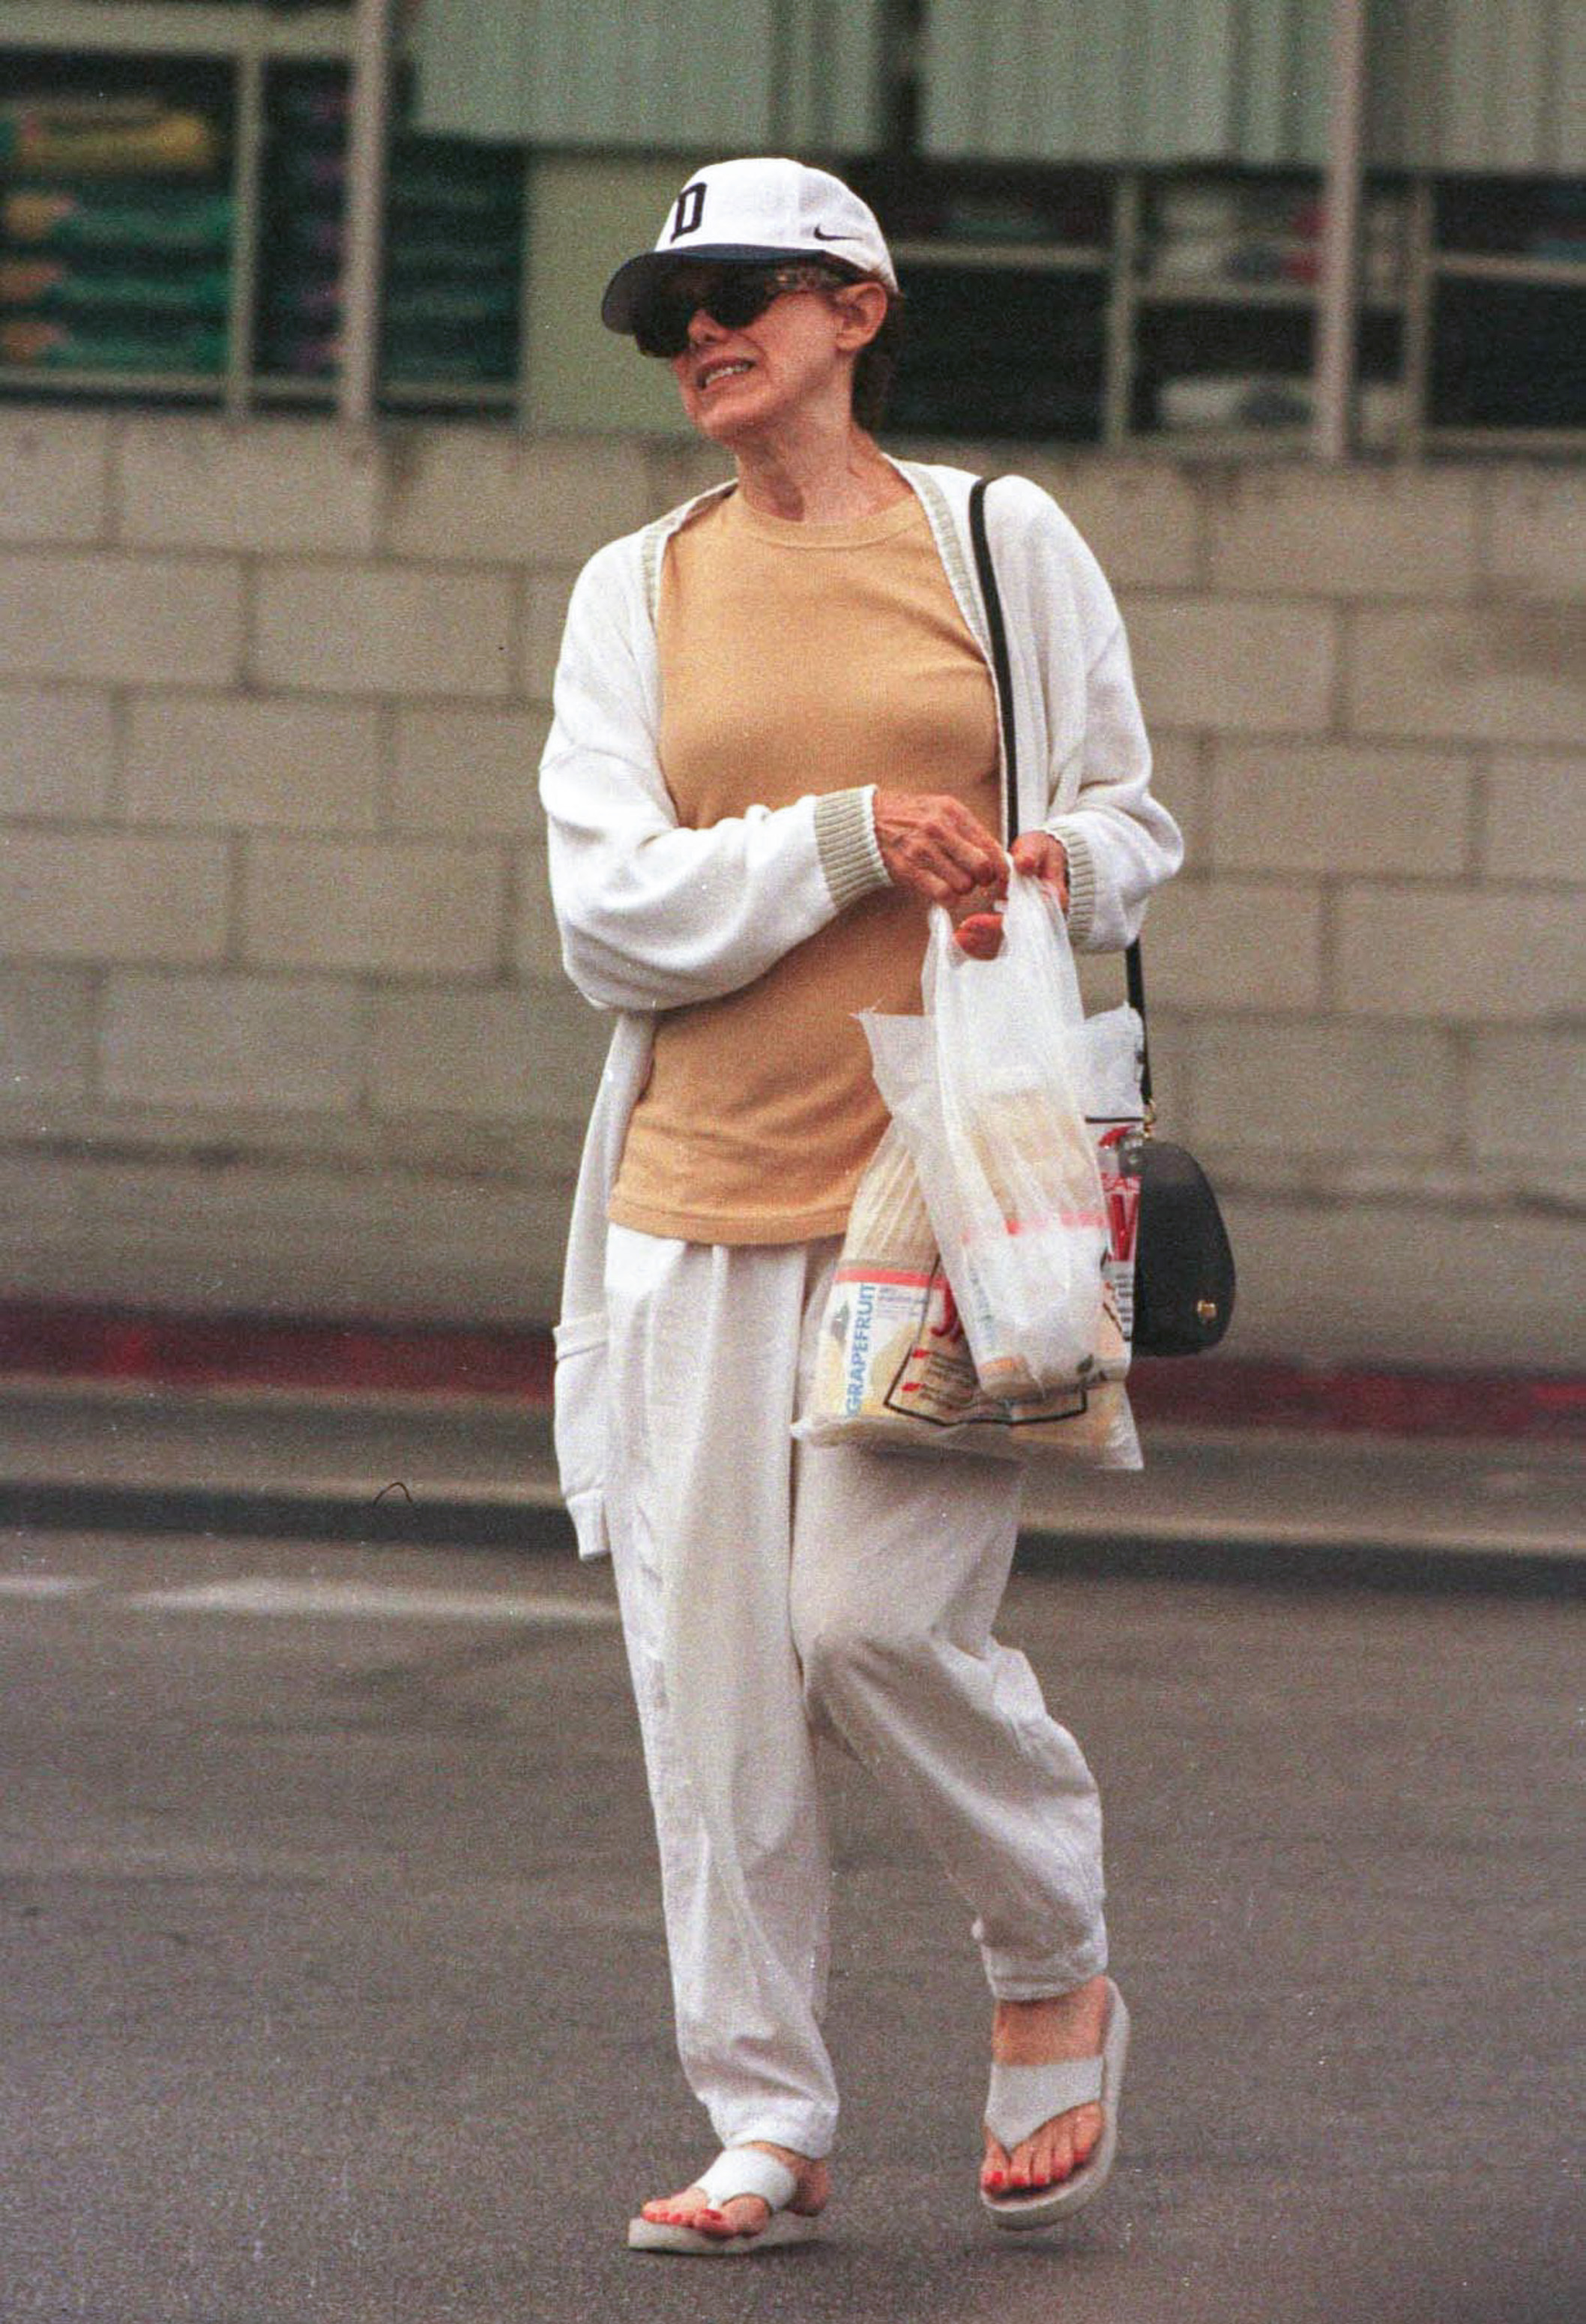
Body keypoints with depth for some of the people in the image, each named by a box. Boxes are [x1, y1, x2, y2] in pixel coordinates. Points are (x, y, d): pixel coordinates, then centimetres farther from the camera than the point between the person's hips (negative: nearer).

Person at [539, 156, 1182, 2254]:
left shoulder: (1006, 543, 6)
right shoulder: (639, 592, 10)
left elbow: (1131, 822, 12)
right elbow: (612, 915, 1)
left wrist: (1051, 867, -11)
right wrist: (847, 841, -12)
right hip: (705, 1182, 3)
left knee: (877, 1613, -15)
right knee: (709, 1652, -2)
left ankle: (1058, 1974, 11)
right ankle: (766, 2127, 7)